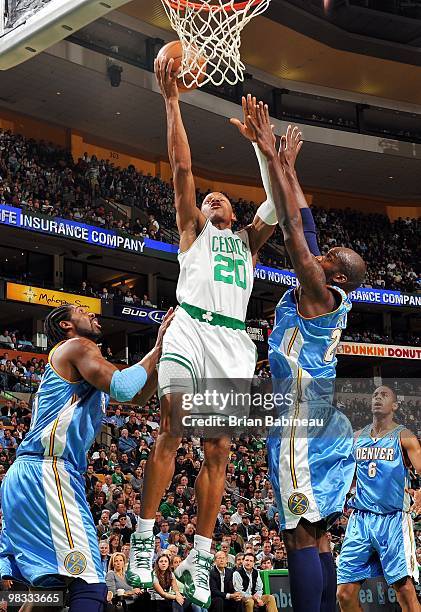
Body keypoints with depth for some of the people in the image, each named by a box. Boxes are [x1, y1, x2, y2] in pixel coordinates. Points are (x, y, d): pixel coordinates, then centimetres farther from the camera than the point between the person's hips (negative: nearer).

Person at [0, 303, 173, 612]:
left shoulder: (88, 367, 28)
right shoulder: (77, 347, -1)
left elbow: (141, 394, 28)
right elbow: (123, 388, -16)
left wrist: (162, 349, 18)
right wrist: (155, 352, -2)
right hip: (46, 471, -11)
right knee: (90, 585, -17)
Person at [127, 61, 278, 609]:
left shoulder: (248, 240, 31)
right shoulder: (193, 228, 22)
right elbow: (182, 168, 11)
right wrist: (171, 100, 7)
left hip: (233, 342, 3)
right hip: (190, 328, -3)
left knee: (219, 450, -2)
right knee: (171, 431, -16)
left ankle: (200, 558, 1)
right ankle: (144, 539, -9)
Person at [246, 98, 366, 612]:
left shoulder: (319, 291, -6)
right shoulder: (329, 298, 16)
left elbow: (294, 227, -10)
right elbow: (301, 226, 21)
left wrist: (271, 155, -5)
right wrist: (285, 166, 26)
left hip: (303, 424, -10)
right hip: (322, 423, 10)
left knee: (300, 535, -12)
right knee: (315, 534, 10)